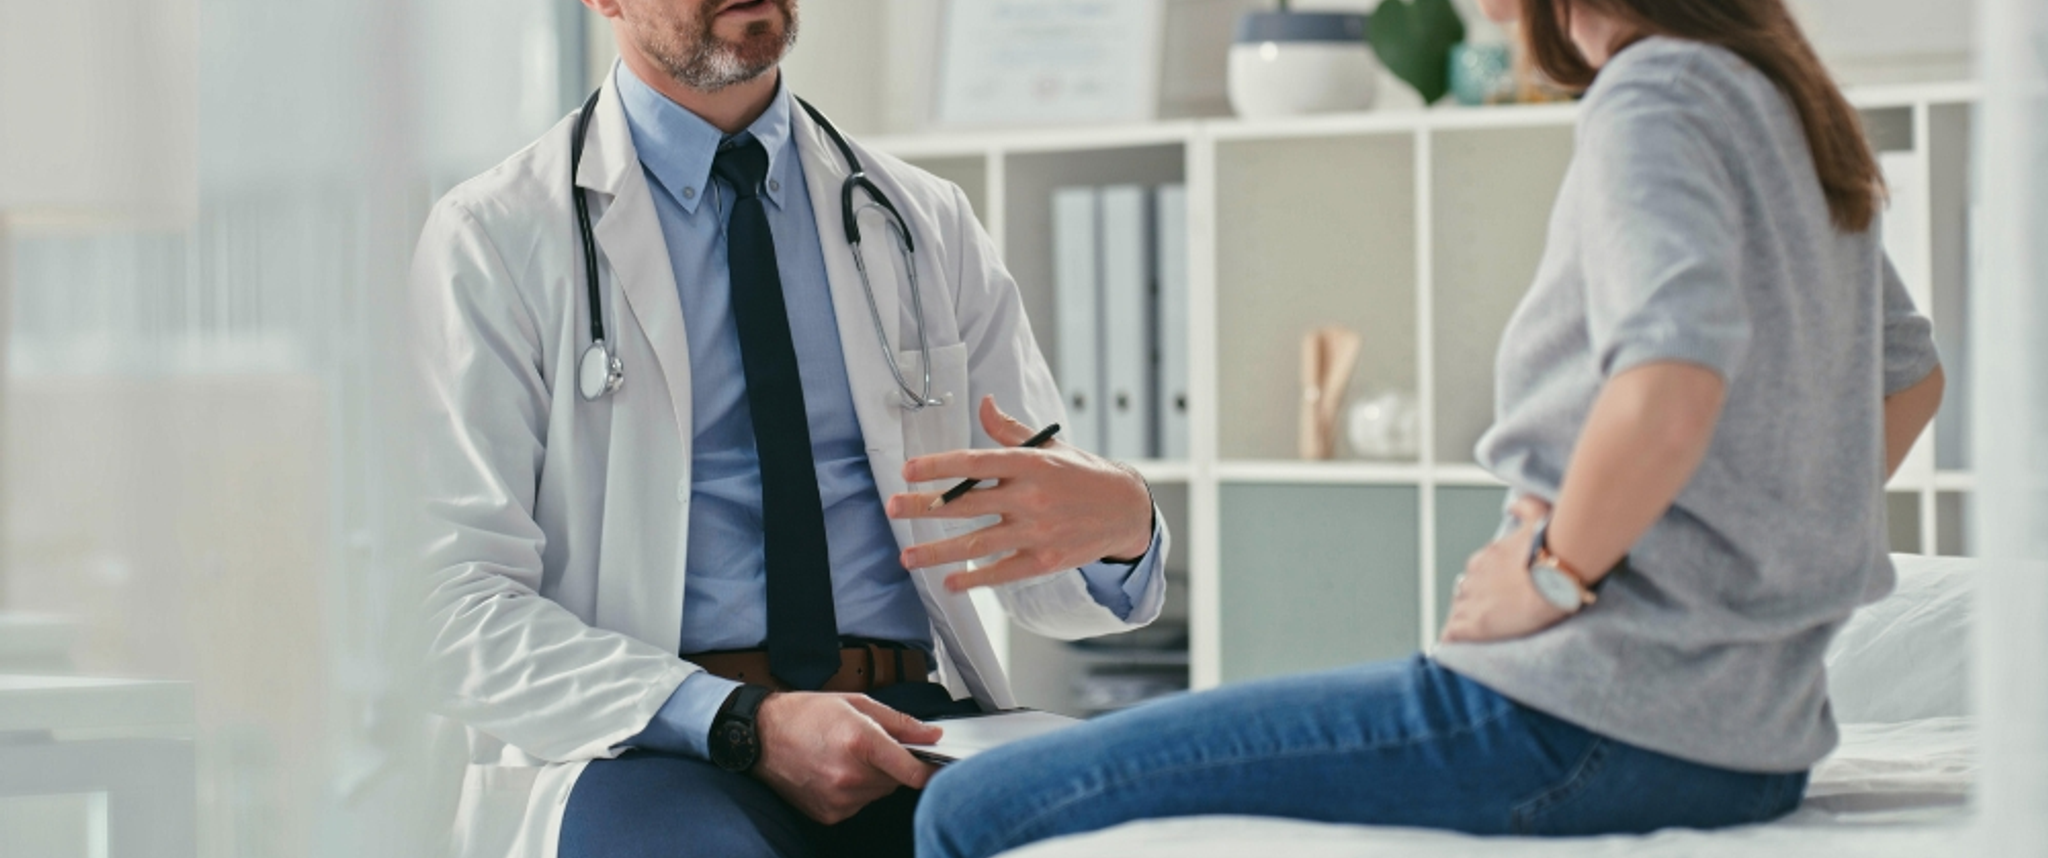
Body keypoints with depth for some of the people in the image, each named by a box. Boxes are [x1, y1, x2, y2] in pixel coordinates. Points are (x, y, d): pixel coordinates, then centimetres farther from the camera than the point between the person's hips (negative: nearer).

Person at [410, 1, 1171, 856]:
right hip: (641, 753, -4)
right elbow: (464, 619, -6)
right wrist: (743, 725, -21)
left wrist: (1120, 522, -11)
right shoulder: (494, 239, 3)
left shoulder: (925, 224, 15)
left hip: (913, 720, 4)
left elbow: (1042, 586, 15)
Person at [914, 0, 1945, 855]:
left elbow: (1670, 385, -29)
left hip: (1584, 723, -11)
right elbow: (1910, 377, 30)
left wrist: (1550, 572, -14)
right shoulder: (1785, 107, 17)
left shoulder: (1653, 94, -12)